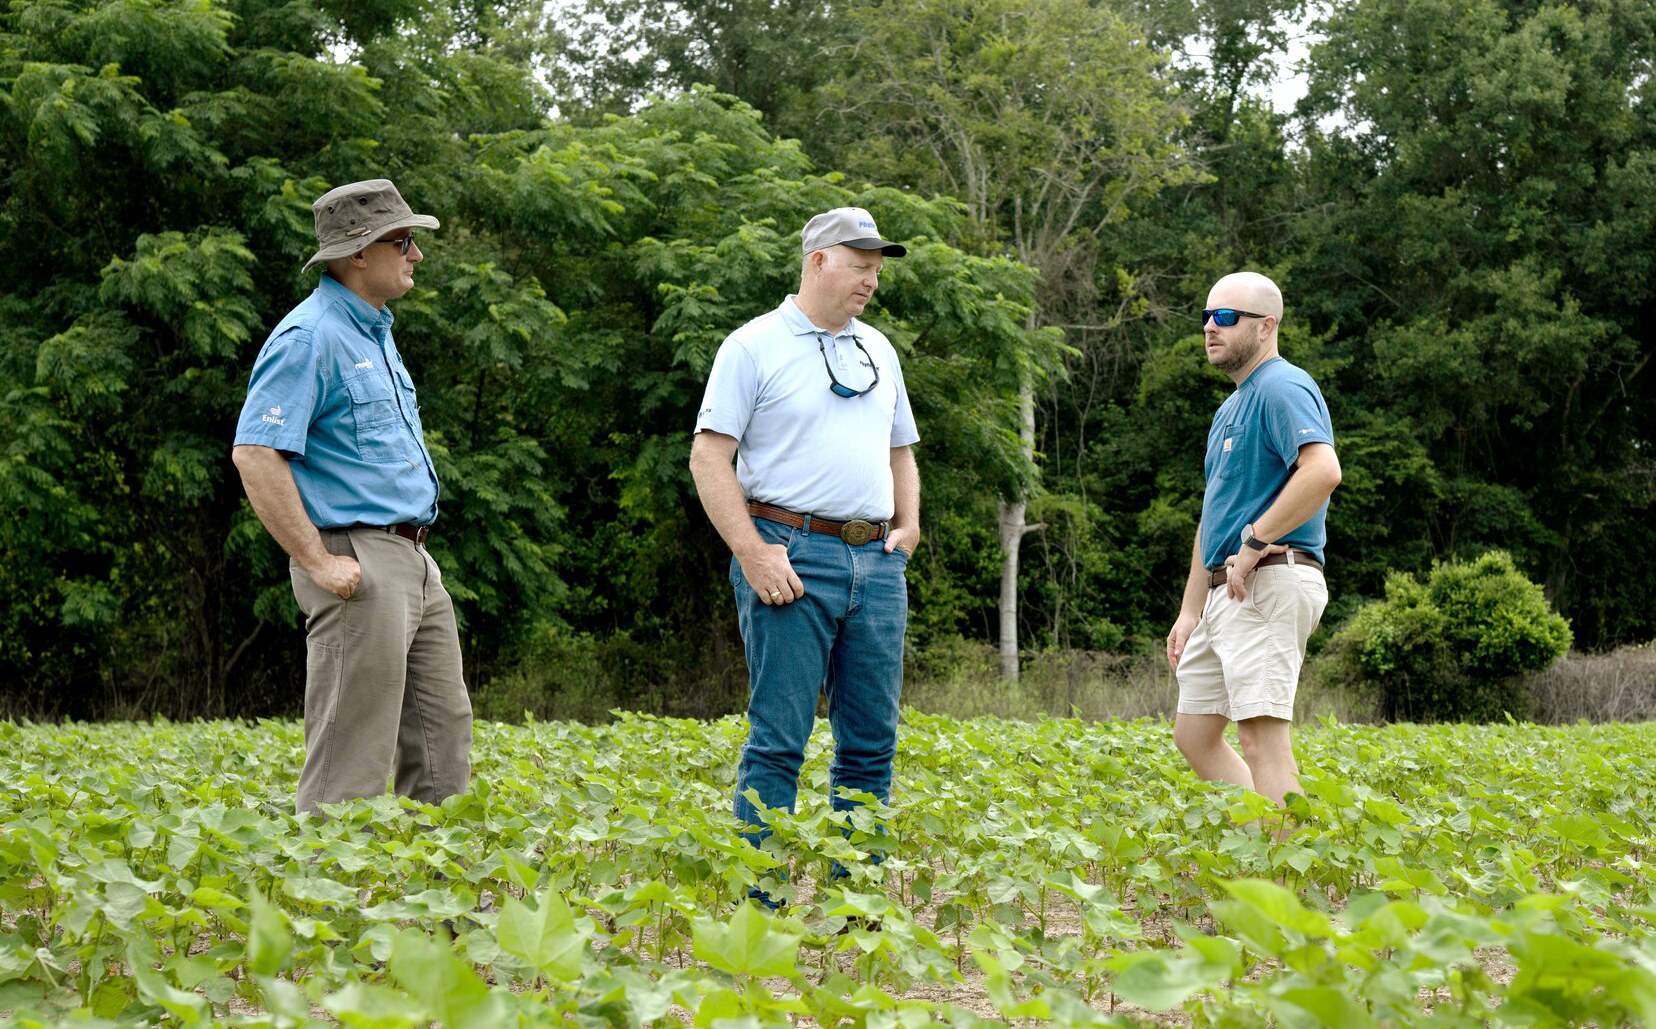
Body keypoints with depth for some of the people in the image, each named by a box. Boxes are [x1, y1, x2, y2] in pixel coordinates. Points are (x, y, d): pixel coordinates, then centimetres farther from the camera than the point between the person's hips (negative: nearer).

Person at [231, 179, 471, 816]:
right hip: (357, 566, -10)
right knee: (353, 764, -8)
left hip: (413, 564, 10)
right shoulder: (310, 337, -13)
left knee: (442, 733, 12)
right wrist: (319, 563, -21)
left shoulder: (375, 332, 18)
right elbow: (255, 454, -21)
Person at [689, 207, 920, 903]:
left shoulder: (877, 351, 19)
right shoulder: (754, 346, -1)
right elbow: (709, 457, -6)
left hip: (876, 560, 6)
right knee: (779, 740, -7)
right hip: (790, 557, -6)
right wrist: (752, 552, -14)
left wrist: (907, 525, 12)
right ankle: (761, 906, -3)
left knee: (872, 741, 6)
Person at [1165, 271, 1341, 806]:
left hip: (1269, 584, -11)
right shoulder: (1231, 406, 22)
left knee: (1264, 742, -13)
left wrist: (1254, 541, -22)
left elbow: (1323, 470, -29)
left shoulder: (1281, 388, -10)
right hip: (1227, 591, 11)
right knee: (1194, 735, 13)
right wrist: (1190, 612, 23)